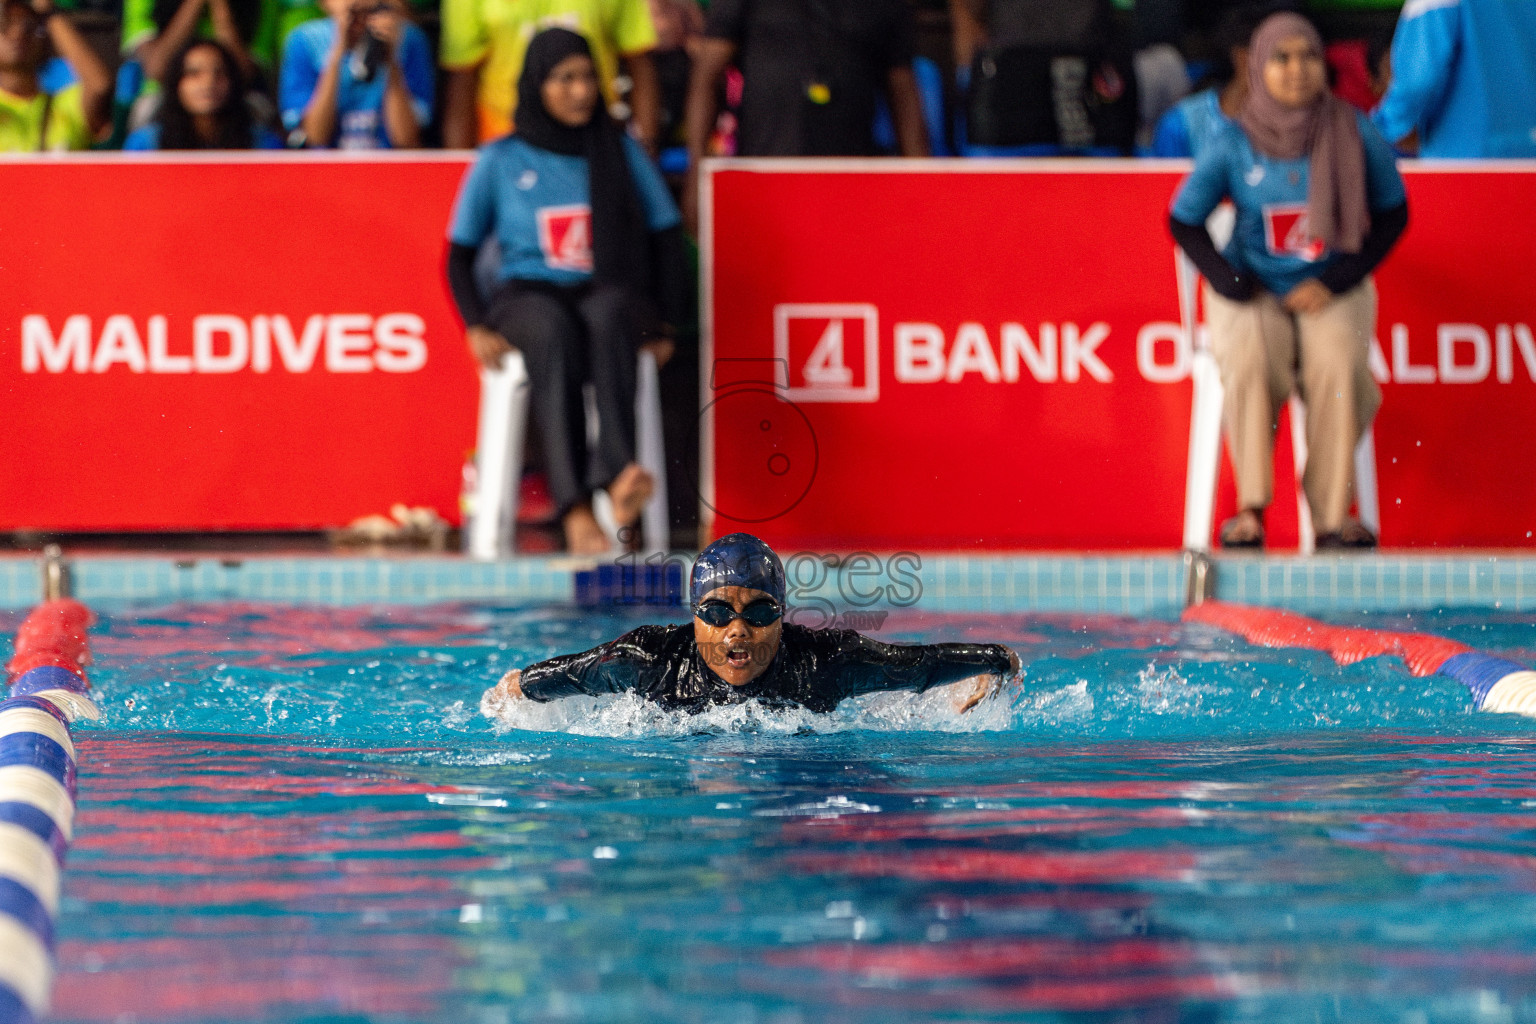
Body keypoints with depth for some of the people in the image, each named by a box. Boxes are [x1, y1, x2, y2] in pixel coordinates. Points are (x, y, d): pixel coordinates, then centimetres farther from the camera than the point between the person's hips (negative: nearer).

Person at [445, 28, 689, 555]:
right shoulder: (500, 161, 12)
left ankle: (618, 469, -57)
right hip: (527, 297, -1)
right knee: (554, 331, -39)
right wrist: (476, 327, -5)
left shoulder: (622, 153, 15)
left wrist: (664, 323, -1)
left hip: (609, 297, 1)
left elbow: (667, 242, 13)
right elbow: (460, 255, 12)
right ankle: (574, 509, -51)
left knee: (606, 313, -38)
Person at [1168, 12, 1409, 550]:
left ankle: (1331, 513, -24)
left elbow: (1393, 214, 6)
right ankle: (1251, 506, -26)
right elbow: (1184, 221, 8)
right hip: (1254, 289, 0)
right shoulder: (1233, 145, -3)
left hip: (1332, 289, 0)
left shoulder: (1356, 135, -2)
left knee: (1337, 364, -31)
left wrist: (1335, 283, -6)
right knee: (1250, 364, -32)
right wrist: (1230, 282, -7)